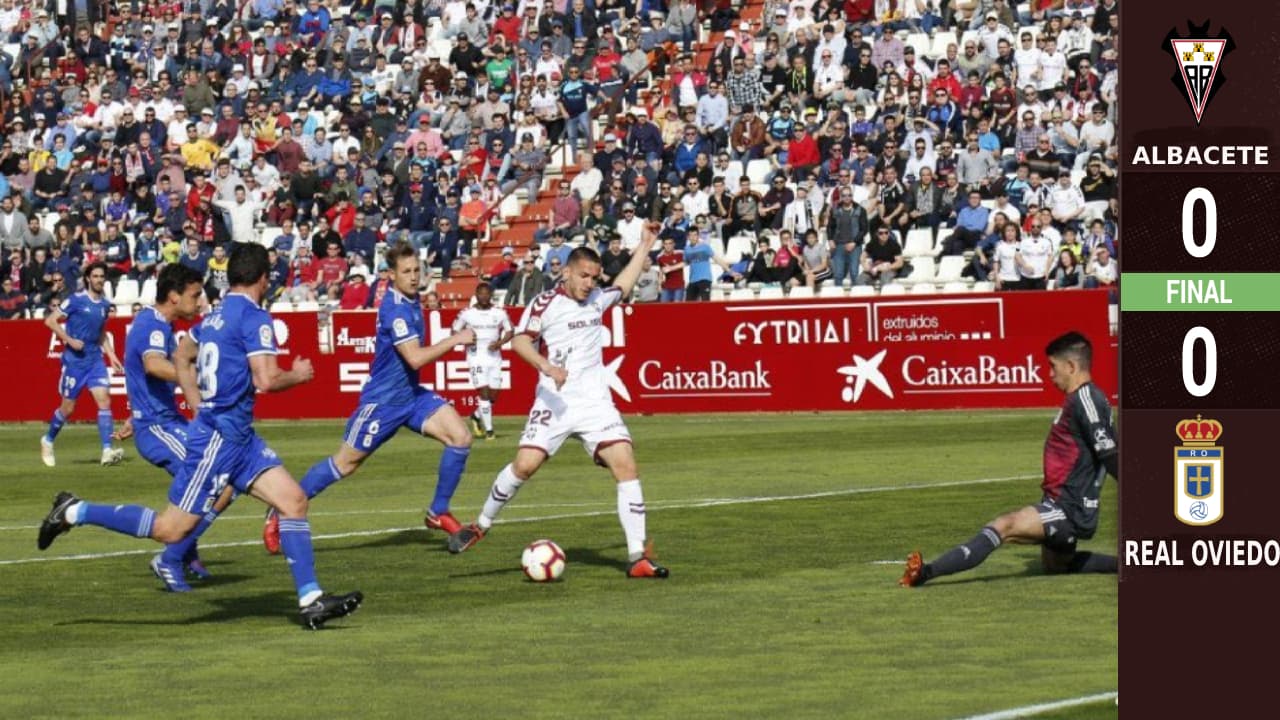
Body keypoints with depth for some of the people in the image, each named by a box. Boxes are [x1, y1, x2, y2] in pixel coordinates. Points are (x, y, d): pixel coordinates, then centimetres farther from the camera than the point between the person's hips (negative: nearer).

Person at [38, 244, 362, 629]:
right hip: (221, 438, -10)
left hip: (239, 437, 10)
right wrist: (297, 375, -4)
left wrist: (200, 405, 27)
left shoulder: (216, 315, 12)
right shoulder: (254, 318, -15)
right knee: (170, 529, -4)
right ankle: (75, 513, 5)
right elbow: (265, 380, -23)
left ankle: (311, 600, -2)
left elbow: (181, 357, 26)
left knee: (294, 501, 2)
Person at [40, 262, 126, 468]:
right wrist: (69, 340, -18)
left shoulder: (105, 304, 8)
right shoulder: (76, 300, -9)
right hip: (74, 360, -4)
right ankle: (48, 440, 30)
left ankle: (107, 451, -17)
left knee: (104, 400, -12)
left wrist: (112, 356, 13)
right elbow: (50, 321, -9)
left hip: (95, 360, 4)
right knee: (68, 408, 4)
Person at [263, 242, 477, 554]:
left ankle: (439, 513, 4)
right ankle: (280, 515, 16)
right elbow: (415, 358, -31)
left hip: (411, 394, 8)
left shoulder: (411, 302, 6)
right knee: (345, 463, 1)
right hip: (383, 401, -8)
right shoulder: (395, 309, -23)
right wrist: (455, 340, -26)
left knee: (460, 437, -9)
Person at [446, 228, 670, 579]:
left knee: (625, 462, -12)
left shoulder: (597, 299, 13)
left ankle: (637, 557, -12)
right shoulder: (547, 302, -5)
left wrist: (644, 247, 41)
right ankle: (481, 525, 13)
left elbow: (623, 286, 35)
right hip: (556, 402, -4)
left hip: (595, 401, 4)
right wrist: (546, 366, -31)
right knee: (525, 464, -14)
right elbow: (520, 340, -15)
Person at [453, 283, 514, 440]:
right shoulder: (467, 314, -1)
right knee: (484, 391, -12)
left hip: (494, 356, 3)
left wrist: (500, 342, -10)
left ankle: (477, 415, 33)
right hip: (476, 356, -3)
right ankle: (489, 429, -6)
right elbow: (455, 331, 8)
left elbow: (509, 332, 9)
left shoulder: (499, 313, 3)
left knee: (493, 394, 4)